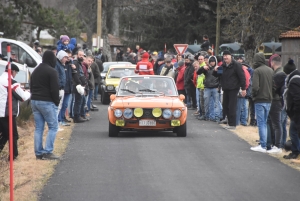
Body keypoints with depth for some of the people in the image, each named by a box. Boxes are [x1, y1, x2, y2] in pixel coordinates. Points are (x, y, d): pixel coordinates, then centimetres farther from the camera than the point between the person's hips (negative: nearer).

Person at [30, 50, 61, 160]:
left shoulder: (35, 71, 16)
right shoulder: (51, 71, -11)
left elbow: (31, 87, 20)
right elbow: (55, 89, -14)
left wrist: (35, 96, 17)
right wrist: (56, 102, -5)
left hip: (34, 101, 8)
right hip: (47, 102, -8)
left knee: (38, 128, 9)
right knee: (53, 127, -2)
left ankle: (38, 153, 6)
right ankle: (48, 152, -10)